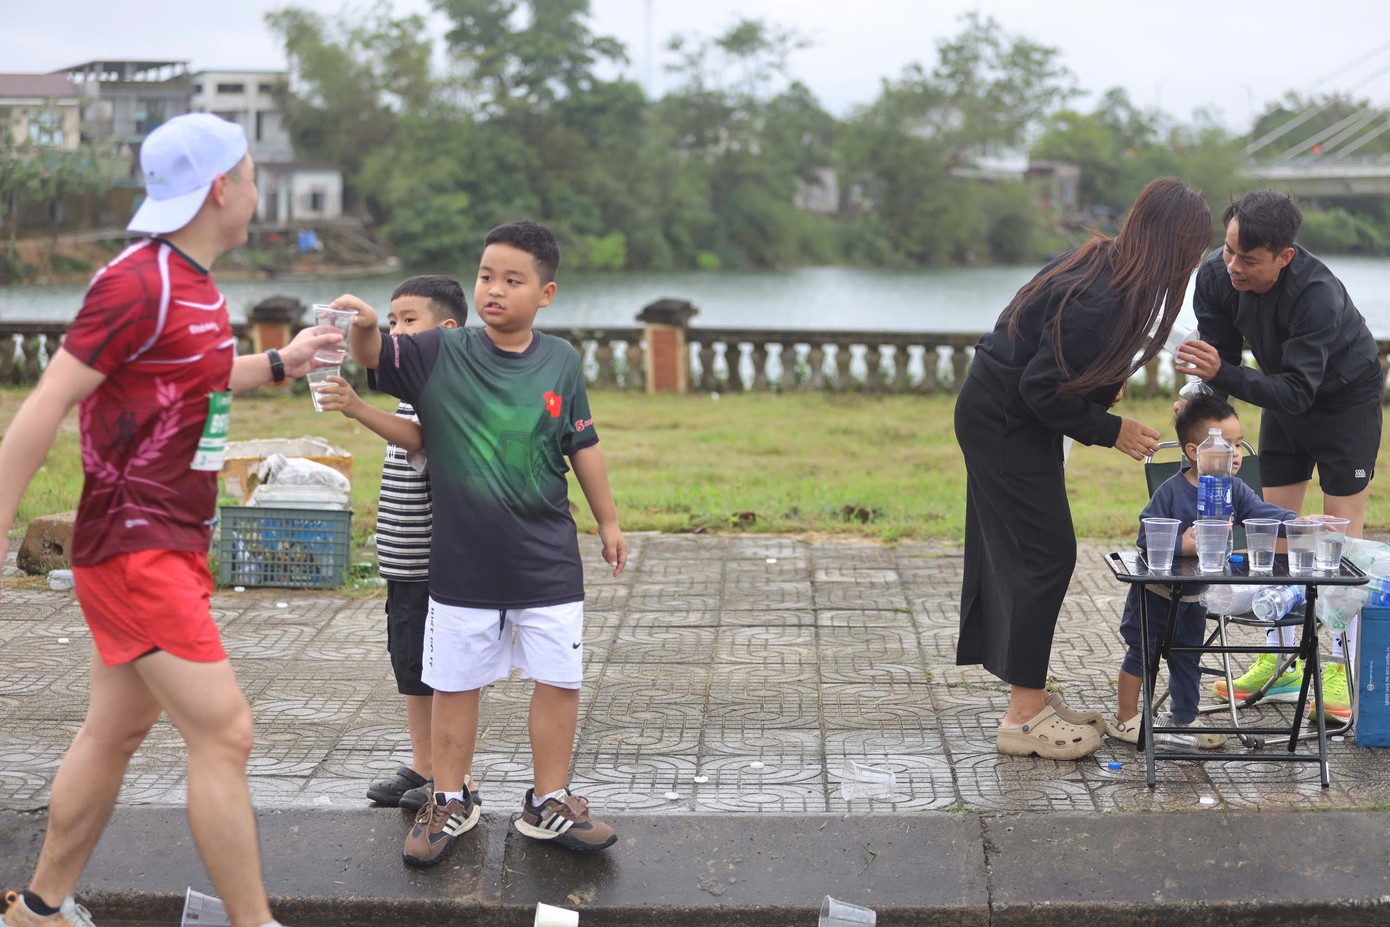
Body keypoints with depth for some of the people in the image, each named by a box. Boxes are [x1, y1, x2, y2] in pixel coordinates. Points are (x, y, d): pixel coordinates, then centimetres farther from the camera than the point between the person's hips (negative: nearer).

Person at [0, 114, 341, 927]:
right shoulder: (139, 283, -17)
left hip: (176, 546, 10)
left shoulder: (195, 287, 12)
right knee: (224, 732, -10)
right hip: (134, 547, -10)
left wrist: (280, 363, 30)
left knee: (117, 734, 15)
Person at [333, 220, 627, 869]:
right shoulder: (440, 355, -4)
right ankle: (450, 802, 26)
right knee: (454, 682, 10)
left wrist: (607, 521, 15)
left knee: (559, 680, 6)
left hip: (547, 559, 1)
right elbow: (374, 357, -17)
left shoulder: (560, 362, 0)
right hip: (462, 559, -1)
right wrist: (364, 326, -40)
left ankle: (549, 803, 22)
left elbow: (583, 447, 9)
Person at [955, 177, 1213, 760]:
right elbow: (1043, 390, -26)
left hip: (1003, 419, 10)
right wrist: (1110, 430, -15)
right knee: (1047, 556, -6)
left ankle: (1031, 697, 23)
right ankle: (1024, 718, -1)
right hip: (1006, 424, -10)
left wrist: (1103, 389, 5)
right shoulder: (1101, 302, -29)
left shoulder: (1102, 265, 0)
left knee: (1014, 555, 14)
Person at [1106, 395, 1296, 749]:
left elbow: (1263, 513, -20)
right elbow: (1146, 537, -25)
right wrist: (1180, 545, -40)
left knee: (1187, 657, 16)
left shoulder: (1235, 491, -9)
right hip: (1156, 591, -5)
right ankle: (1124, 719, 22)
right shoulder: (1171, 492, -23)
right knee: (1142, 651, 8)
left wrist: (1297, 522, -37)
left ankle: (1183, 720, 30)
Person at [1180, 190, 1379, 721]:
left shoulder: (1318, 295, -39)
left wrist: (1223, 374, -53)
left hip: (1346, 399, -6)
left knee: (1342, 532, -8)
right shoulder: (1216, 278, -21)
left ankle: (1342, 667, -3)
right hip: (1284, 395, 6)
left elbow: (1297, 391, -42)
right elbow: (1219, 362, -10)